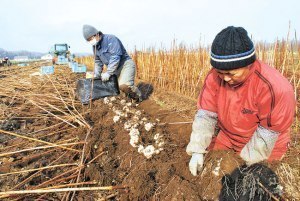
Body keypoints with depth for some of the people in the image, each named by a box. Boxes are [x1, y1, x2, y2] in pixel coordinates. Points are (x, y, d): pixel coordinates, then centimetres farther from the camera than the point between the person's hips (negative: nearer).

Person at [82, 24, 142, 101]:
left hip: (125, 64, -9)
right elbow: (98, 62, 17)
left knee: (123, 86, -28)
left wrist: (108, 73, -26)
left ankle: (138, 97, 0)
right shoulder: (95, 46, 8)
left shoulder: (110, 39, -18)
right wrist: (96, 75, 7)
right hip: (115, 68, 9)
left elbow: (115, 57, -26)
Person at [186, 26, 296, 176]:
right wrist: (197, 151, -24)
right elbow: (205, 115, -18)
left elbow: (267, 134, -23)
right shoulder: (215, 77, -20)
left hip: (262, 148, -3)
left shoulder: (275, 88, -31)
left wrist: (249, 162, -21)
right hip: (225, 137, 4)